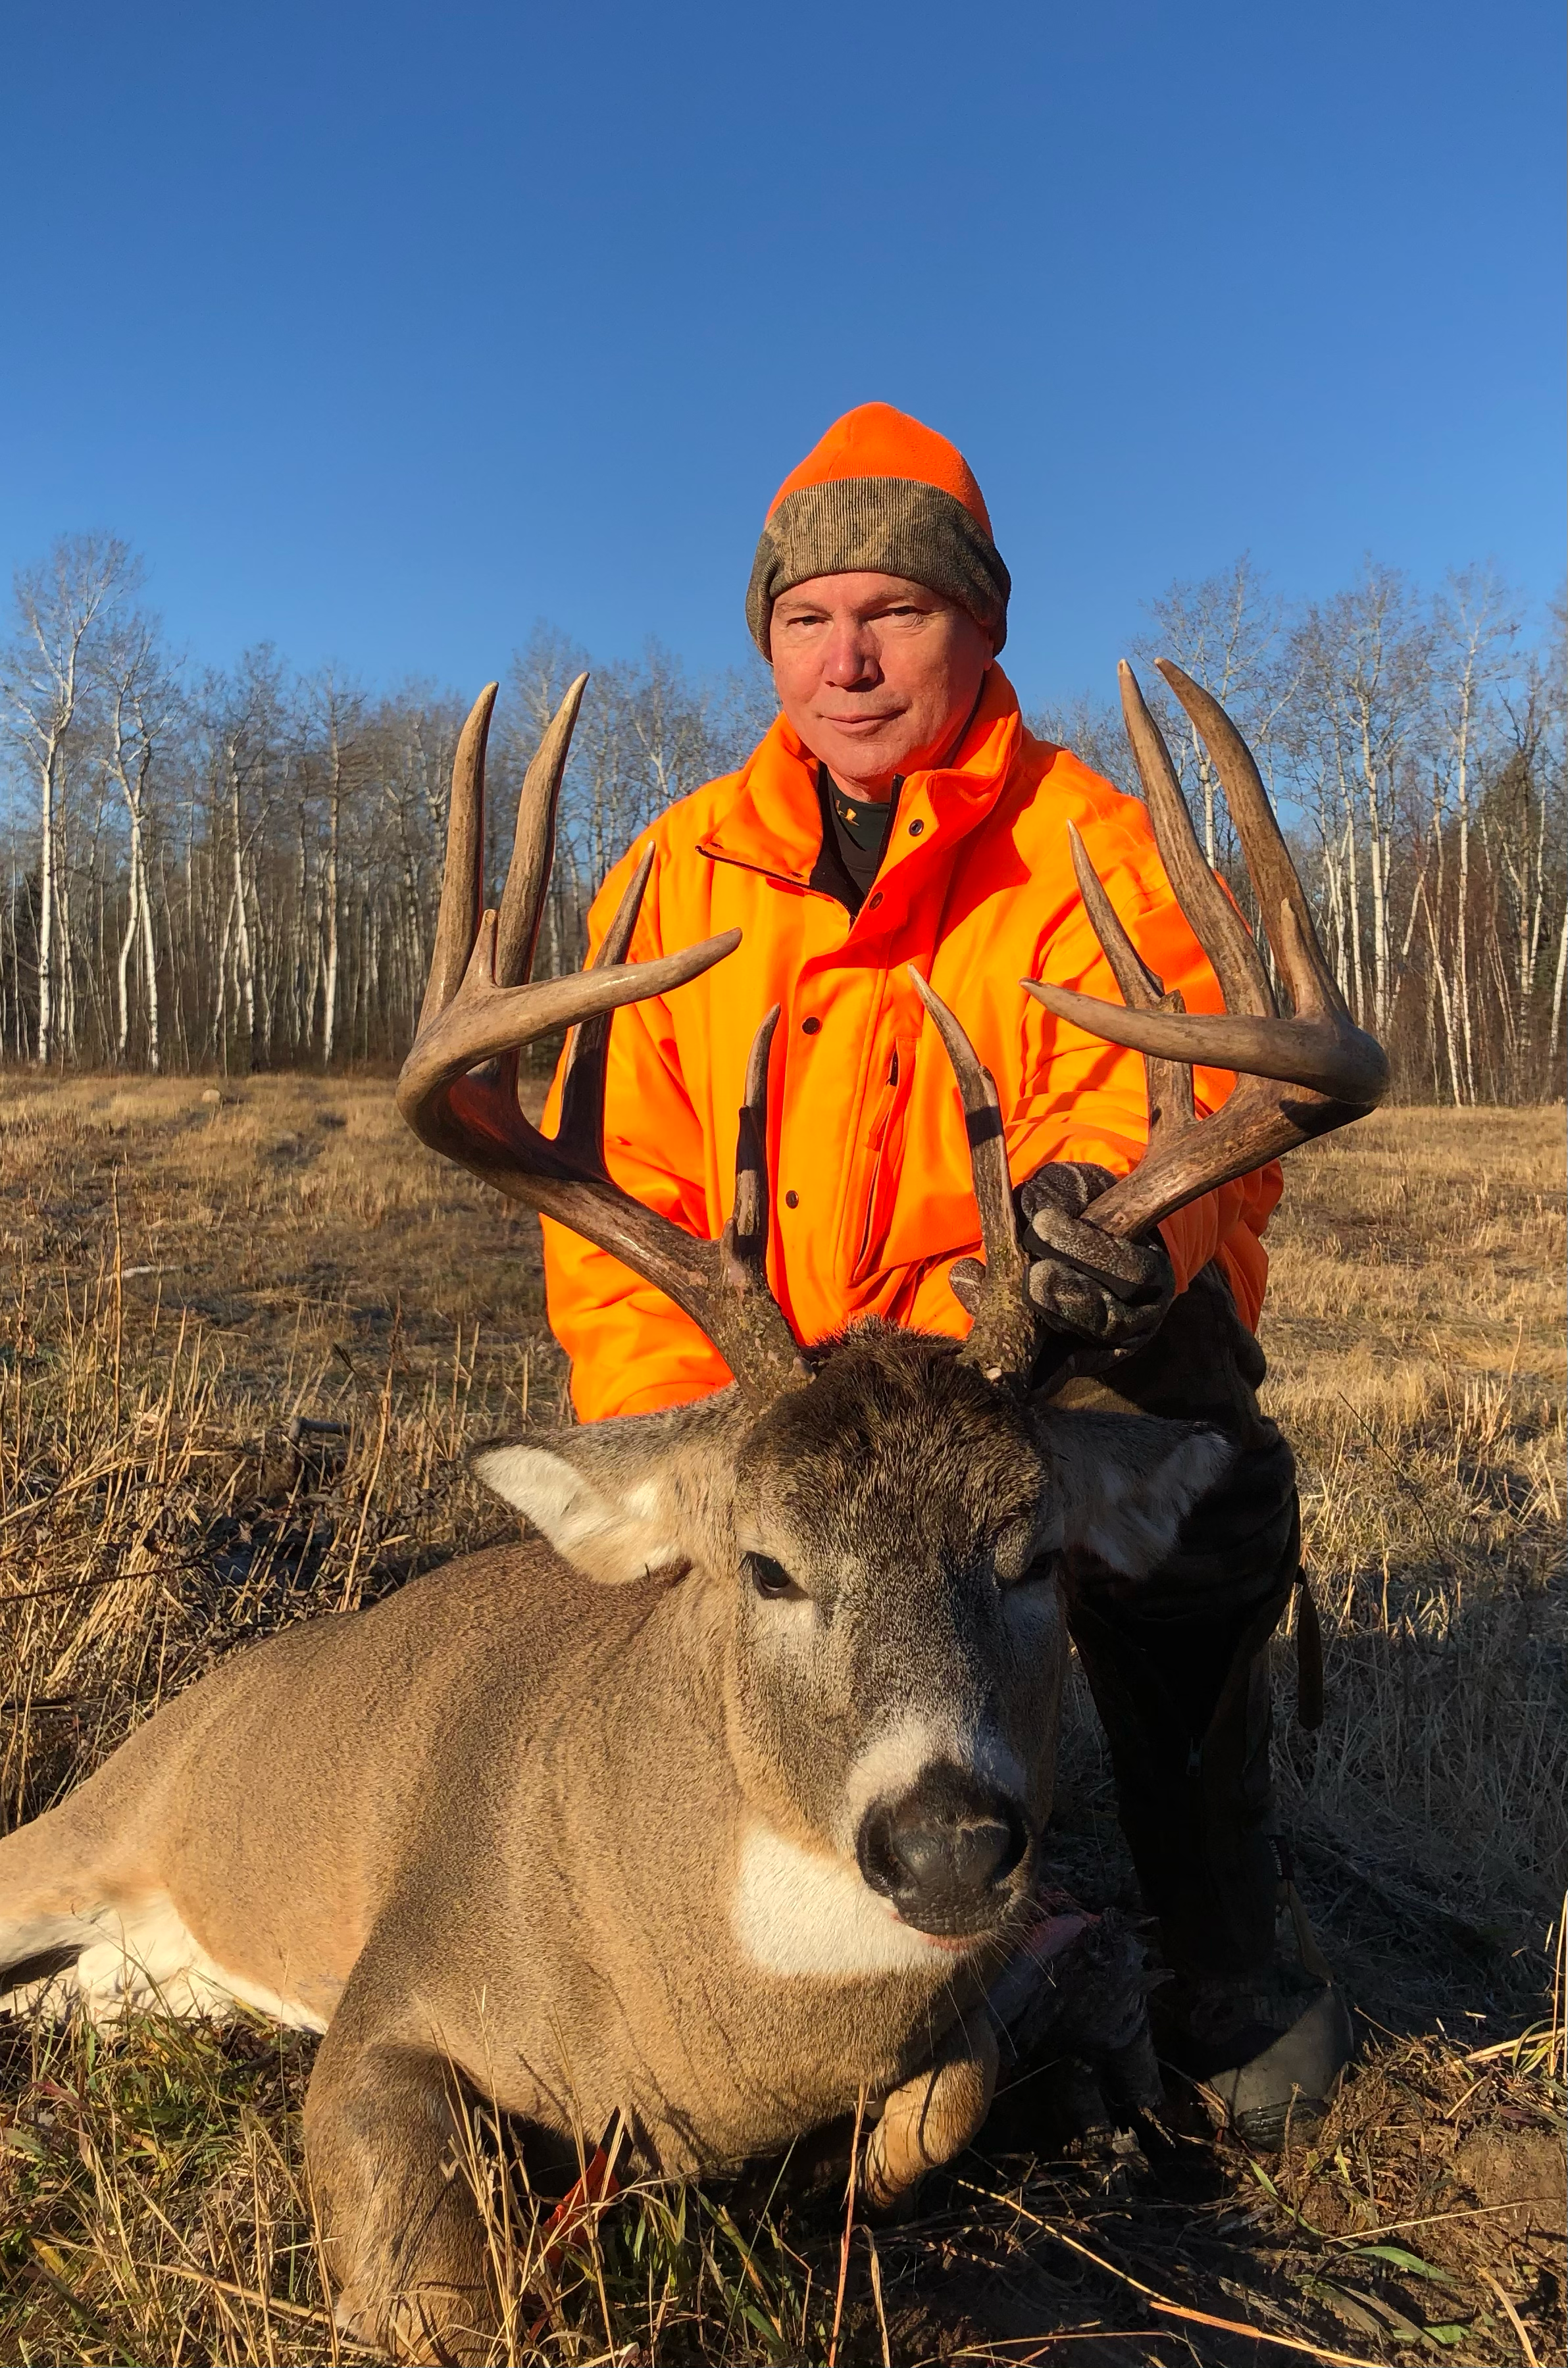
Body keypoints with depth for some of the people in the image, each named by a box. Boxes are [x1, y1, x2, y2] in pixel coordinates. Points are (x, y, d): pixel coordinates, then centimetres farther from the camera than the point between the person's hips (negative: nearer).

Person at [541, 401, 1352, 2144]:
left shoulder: (1099, 854, -4)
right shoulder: (680, 874, 5)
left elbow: (1179, 1116, -20)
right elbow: (618, 1196, -1)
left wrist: (1110, 1205, -46)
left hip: (1063, 1385, -3)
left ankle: (1226, 1947, -15)